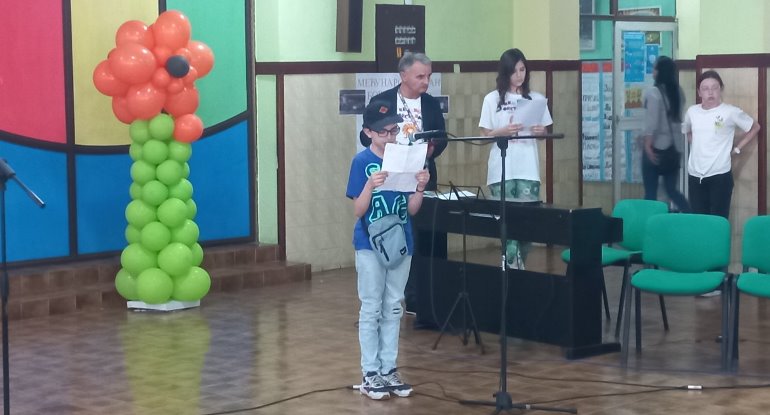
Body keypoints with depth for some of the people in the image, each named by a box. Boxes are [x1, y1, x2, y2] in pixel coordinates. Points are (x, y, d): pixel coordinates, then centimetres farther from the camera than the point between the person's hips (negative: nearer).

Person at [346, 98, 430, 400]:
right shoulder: (362, 162, -10)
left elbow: (412, 209, 2)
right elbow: (358, 210, -12)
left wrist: (421, 187, -17)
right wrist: (370, 187, -29)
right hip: (370, 245, -4)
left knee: (393, 309, 11)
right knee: (371, 310, 2)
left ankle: (389, 369, 19)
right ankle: (370, 374, 8)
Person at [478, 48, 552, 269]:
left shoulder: (536, 99, 8)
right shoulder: (492, 99, 4)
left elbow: (544, 132, 13)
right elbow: (485, 134, 3)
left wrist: (540, 131, -9)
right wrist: (504, 131, -15)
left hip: (528, 169, 2)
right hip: (501, 170, -2)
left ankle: (517, 266, 11)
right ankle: (513, 267, -10)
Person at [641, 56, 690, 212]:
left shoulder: (653, 92, -13)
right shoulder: (678, 91, 6)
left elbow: (652, 122, -20)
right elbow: (678, 118, 11)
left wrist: (648, 145, -20)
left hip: (657, 147, -6)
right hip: (675, 147, 6)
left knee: (650, 192, 3)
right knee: (672, 190, 13)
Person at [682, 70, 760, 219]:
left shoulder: (731, 112, -5)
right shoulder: (692, 111, 6)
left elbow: (755, 128, 7)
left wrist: (737, 149, 3)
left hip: (720, 175, -4)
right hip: (694, 175, 4)